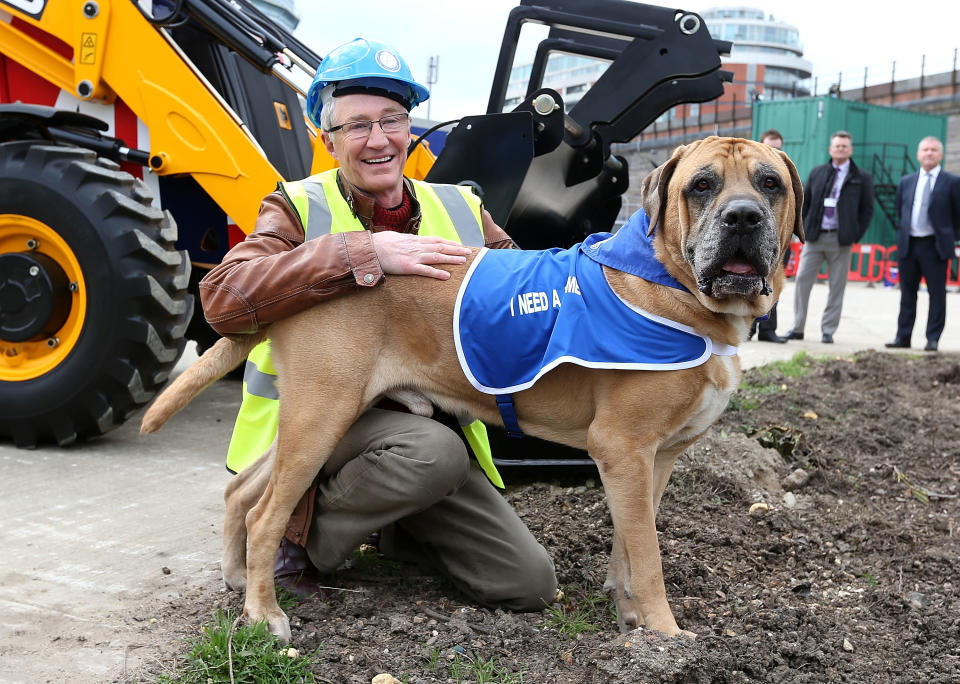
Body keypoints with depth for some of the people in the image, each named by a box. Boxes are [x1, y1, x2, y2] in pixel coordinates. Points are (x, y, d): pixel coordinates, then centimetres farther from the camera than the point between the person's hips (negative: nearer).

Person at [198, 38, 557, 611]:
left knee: (530, 584, -2)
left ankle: (398, 525, 23)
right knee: (434, 448, -37)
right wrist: (363, 253, -32)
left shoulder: (460, 210, 5)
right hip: (322, 420, -4)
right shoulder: (299, 208, -7)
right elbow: (223, 300, -26)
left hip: (427, 421, 5)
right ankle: (300, 538, -8)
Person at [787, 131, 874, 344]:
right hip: (814, 237, 2)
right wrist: (804, 229, 5)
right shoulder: (817, 172, 11)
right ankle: (797, 328, 3)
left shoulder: (862, 178, 4)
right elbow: (805, 202, 14)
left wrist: (856, 236, -3)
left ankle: (828, 331, 10)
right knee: (802, 280, -4)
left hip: (841, 239, -2)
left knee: (836, 286, 2)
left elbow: (867, 209, 5)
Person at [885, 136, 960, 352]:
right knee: (907, 293, 8)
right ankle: (903, 337, 13)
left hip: (935, 246, -3)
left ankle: (933, 339, 4)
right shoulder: (906, 182, 11)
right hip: (908, 245, 4)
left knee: (937, 294, -1)